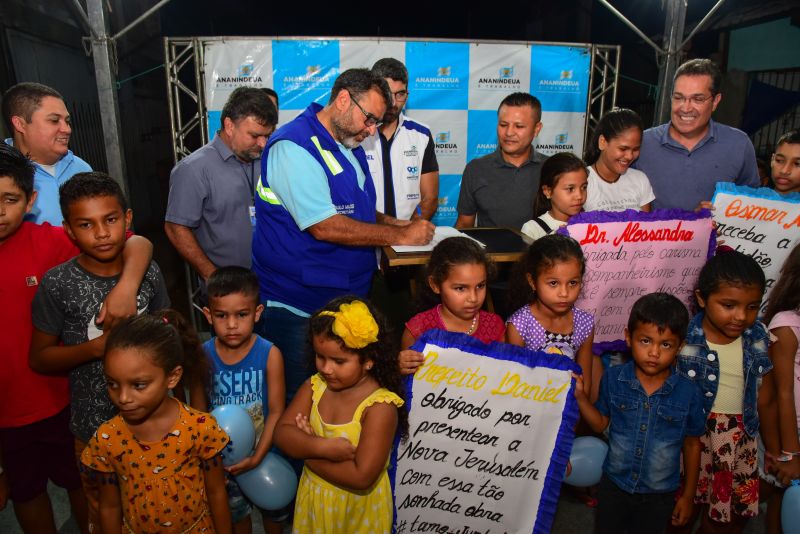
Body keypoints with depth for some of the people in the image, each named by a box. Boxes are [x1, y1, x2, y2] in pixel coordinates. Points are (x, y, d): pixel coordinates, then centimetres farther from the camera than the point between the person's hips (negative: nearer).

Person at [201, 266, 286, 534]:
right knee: (236, 511, 25)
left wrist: (257, 457, -19)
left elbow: (276, 412, -16)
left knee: (271, 507, 22)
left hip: (263, 452, -1)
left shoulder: (270, 355, -20)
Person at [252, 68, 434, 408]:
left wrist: (393, 223, 5)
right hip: (298, 308, -8)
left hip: (349, 296, 9)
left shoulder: (348, 145, 12)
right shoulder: (294, 146, -17)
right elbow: (323, 226, -25)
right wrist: (400, 236, -19)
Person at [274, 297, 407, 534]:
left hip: (358, 506, -4)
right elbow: (282, 433, -11)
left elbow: (361, 477, -30)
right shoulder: (315, 386, -9)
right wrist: (322, 447, -28)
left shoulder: (380, 407, -27)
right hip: (313, 496, 5)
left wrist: (306, 448, -21)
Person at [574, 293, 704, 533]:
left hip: (659, 495, -1)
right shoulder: (613, 379, -15)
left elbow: (692, 444, -3)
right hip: (614, 486, 1)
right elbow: (601, 424, -1)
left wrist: (688, 496, 3)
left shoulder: (688, 393, -16)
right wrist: (581, 397, -18)